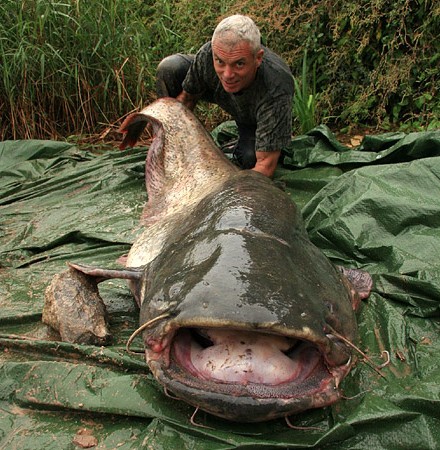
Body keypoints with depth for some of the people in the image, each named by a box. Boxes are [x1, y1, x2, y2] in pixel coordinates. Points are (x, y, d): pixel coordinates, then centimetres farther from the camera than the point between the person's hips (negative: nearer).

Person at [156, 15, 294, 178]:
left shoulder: (276, 92, -45)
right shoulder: (207, 54, -35)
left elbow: (265, 165, -43)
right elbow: (186, 98, -15)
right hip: (216, 91, 3)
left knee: (250, 159, -33)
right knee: (169, 68, -17)